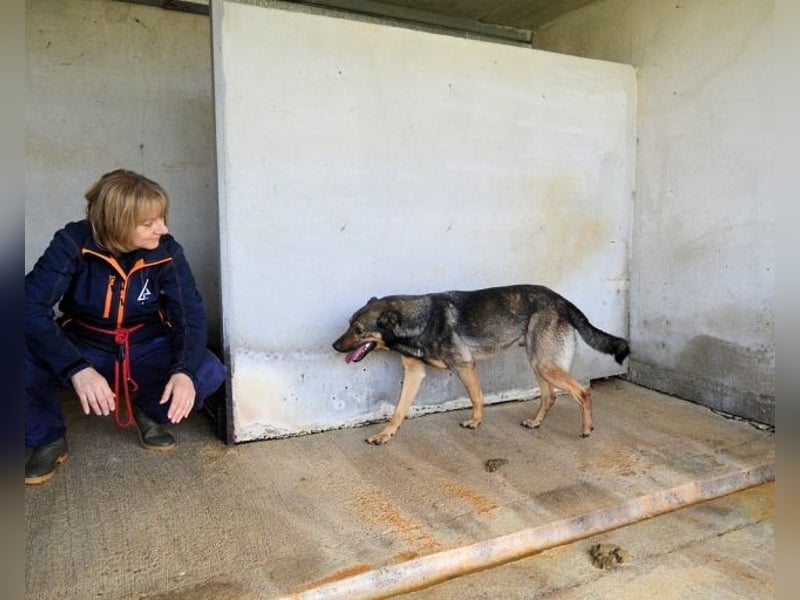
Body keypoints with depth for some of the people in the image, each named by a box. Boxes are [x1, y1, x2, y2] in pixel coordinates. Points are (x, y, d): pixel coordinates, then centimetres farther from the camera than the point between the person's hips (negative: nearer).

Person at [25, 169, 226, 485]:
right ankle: (49, 438, 1)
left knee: (210, 372, -25)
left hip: (146, 350, 1)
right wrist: (78, 369, -45)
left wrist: (185, 370, -39)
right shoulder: (73, 243, -22)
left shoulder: (166, 251, -17)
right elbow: (32, 308, -29)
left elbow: (191, 314, -19)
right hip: (84, 350, -1)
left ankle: (150, 412, 8)